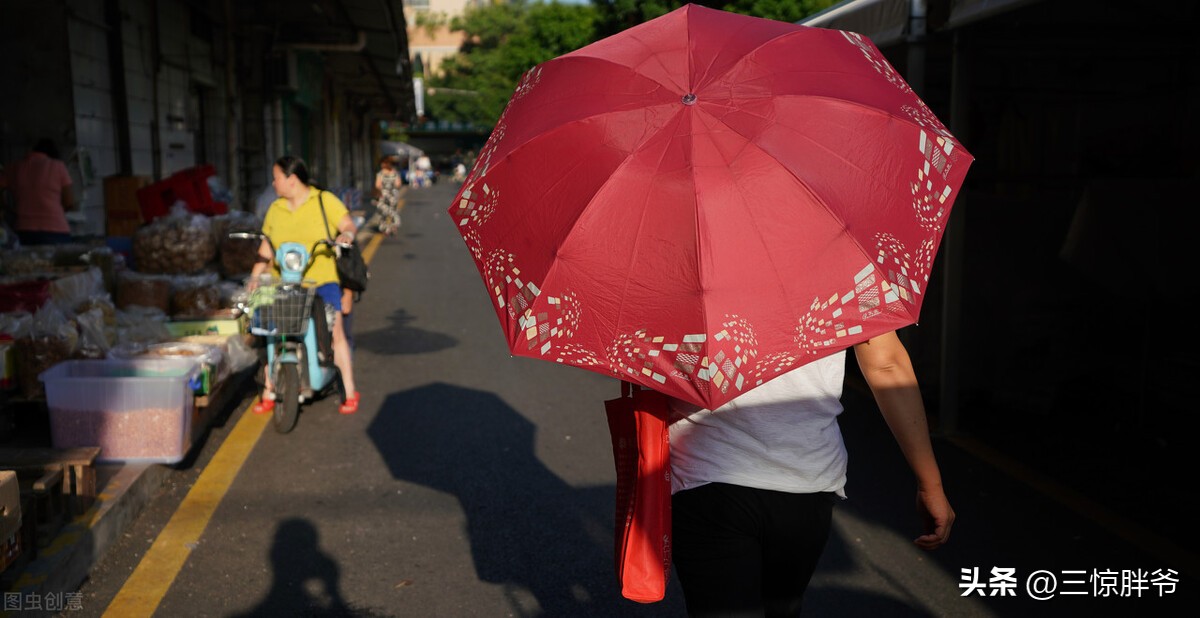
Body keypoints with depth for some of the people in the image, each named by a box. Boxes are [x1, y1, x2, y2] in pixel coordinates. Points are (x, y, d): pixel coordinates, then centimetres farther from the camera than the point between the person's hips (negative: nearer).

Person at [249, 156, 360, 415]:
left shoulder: (325, 200, 4)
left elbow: (348, 224, -1)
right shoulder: (275, 209, 16)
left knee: (335, 330, -13)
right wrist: (255, 277, 7)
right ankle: (269, 393, 5)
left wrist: (347, 233, -24)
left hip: (322, 279, -3)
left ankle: (350, 393, -5)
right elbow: (266, 248, 17)